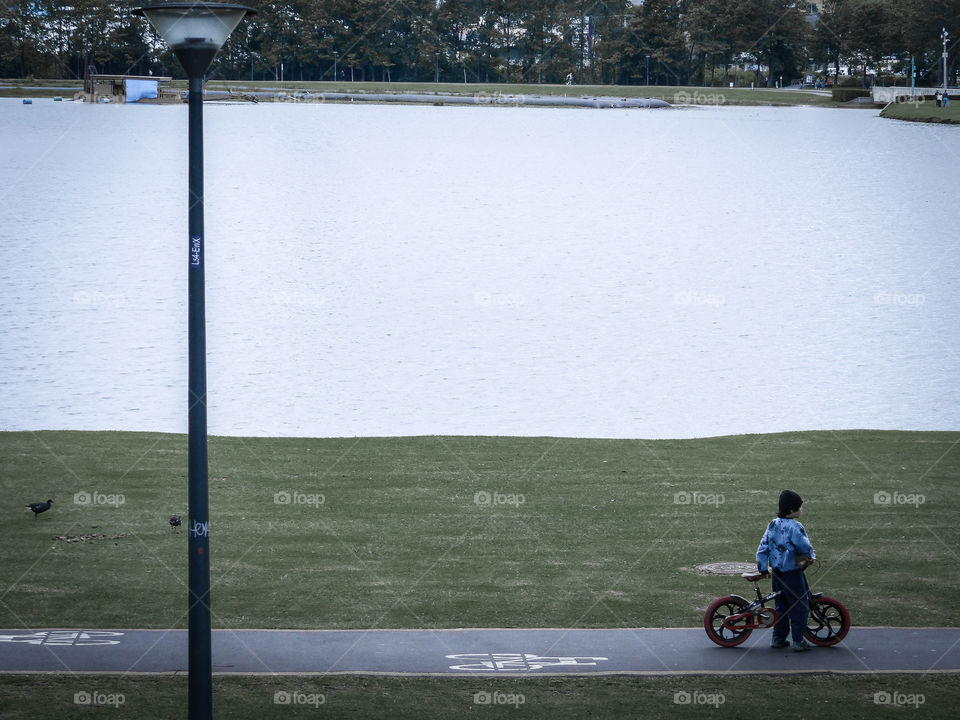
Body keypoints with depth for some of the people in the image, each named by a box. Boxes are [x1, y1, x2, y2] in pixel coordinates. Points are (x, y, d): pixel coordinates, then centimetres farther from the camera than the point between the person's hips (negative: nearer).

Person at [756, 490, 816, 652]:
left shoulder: (773, 524, 5)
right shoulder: (794, 527, -18)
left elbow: (763, 548, 8)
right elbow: (805, 547, -13)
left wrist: (762, 568, 14)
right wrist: (811, 557, 8)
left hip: (776, 572, 7)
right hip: (792, 573, -7)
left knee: (781, 605, 18)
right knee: (800, 606, 3)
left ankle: (778, 638, 20)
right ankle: (798, 641, 4)